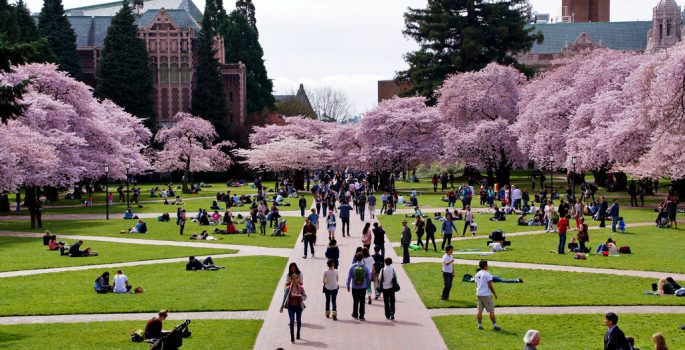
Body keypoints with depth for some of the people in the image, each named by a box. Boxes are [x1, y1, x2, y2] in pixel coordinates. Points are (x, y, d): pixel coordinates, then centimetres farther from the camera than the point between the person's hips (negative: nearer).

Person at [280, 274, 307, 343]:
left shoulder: (301, 288, -4)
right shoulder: (288, 288, -4)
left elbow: (305, 297, -2)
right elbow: (284, 298, 3)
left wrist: (301, 296, -25)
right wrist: (282, 307, 5)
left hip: (299, 306, 1)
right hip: (291, 306, -1)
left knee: (299, 320, 14)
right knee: (292, 321, -10)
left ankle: (298, 333, 38)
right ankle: (292, 337, -8)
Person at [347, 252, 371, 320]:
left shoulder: (352, 267, -8)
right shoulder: (365, 267, -8)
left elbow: (349, 277, -3)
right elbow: (368, 277, 0)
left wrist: (348, 285, 10)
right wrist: (368, 284, 18)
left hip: (354, 287, 1)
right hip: (363, 287, -1)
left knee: (355, 301, 15)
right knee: (362, 302, 5)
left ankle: (355, 314, 26)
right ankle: (361, 316, 6)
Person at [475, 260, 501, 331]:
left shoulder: (477, 274, 9)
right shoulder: (487, 274, -12)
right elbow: (490, 285, -14)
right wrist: (494, 293, -5)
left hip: (478, 294, 7)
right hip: (486, 294, -7)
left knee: (480, 310, 9)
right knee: (491, 311, 0)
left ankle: (480, 325, 9)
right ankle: (494, 325, 1)